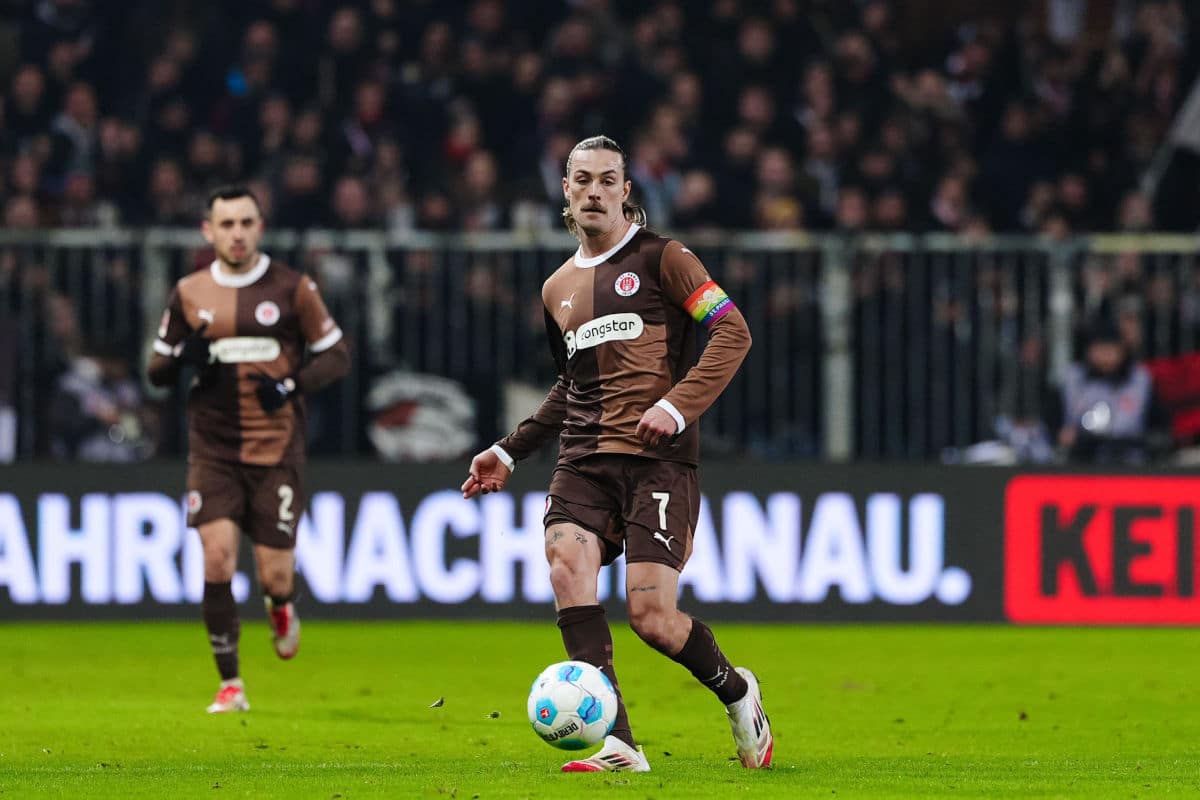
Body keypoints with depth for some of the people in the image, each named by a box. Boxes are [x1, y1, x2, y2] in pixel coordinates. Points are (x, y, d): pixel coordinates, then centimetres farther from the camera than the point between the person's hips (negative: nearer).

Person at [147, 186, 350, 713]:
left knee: (274, 574, -4)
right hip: (213, 449, 1)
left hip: (276, 449, -1)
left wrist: (292, 385, -13)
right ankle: (230, 684, -6)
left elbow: (336, 355, 4)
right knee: (217, 555, -16)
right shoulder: (189, 294, 6)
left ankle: (281, 608, 36)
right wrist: (183, 359, -10)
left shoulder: (291, 288, 0)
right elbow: (157, 371, 14)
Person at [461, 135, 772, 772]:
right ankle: (616, 742, -27)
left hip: (657, 458, -5)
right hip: (584, 458, 5)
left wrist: (677, 405, -17)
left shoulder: (660, 259, 1)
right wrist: (510, 451, 27)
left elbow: (731, 331, -6)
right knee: (566, 561, -25)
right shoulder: (558, 289, 21)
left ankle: (737, 692, 20)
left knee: (651, 617, -14)